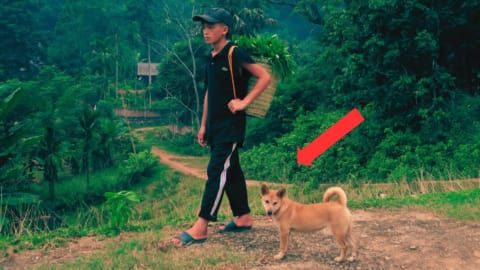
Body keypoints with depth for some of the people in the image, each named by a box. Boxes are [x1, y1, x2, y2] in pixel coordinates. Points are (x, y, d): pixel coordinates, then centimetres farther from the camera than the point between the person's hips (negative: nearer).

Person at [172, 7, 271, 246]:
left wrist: (243, 102, -17)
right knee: (231, 171, 13)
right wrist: (203, 125, 16)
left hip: (231, 126, -8)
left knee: (217, 172, -9)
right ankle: (243, 217, 24)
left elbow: (265, 77, -13)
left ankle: (200, 227, -8)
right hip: (215, 126, 8)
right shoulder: (211, 58, 12)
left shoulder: (235, 54, -12)